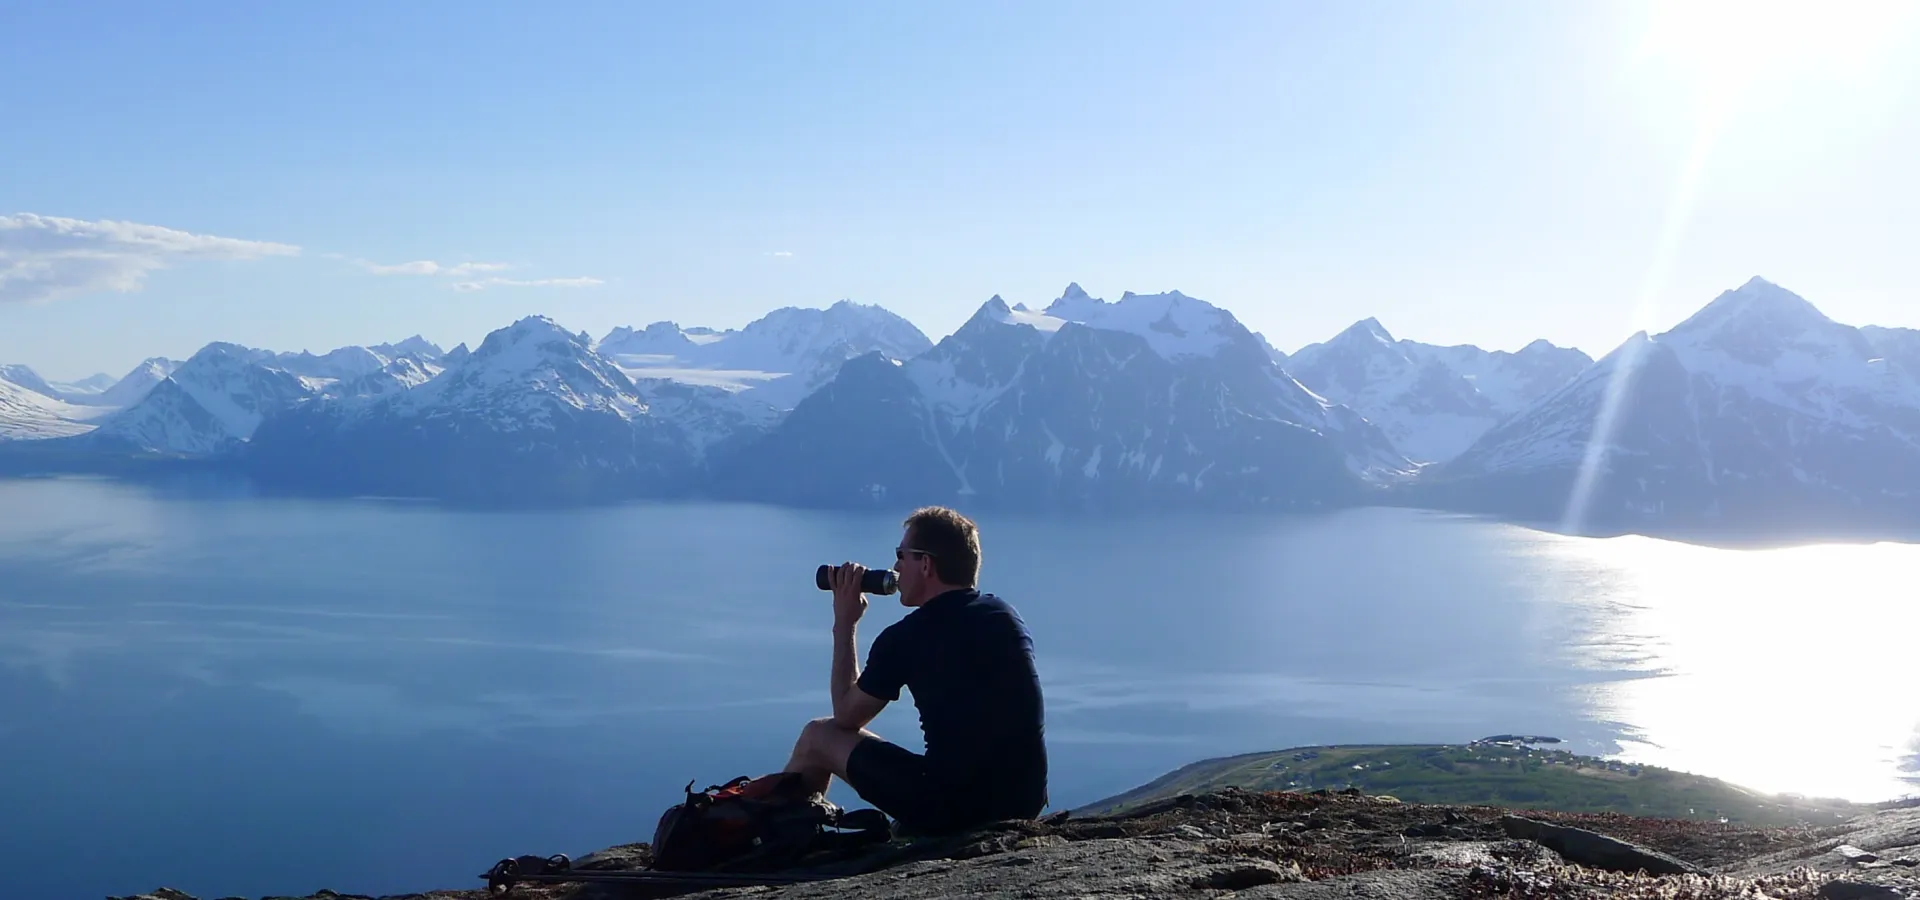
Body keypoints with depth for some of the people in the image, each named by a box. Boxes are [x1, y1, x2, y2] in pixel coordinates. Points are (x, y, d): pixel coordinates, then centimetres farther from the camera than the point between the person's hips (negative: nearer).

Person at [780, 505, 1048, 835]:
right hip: (1027, 802, 6)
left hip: (951, 809, -5)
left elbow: (846, 718, 8)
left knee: (817, 736, 14)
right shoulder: (1008, 616, 8)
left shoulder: (904, 637, -8)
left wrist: (844, 625, 14)